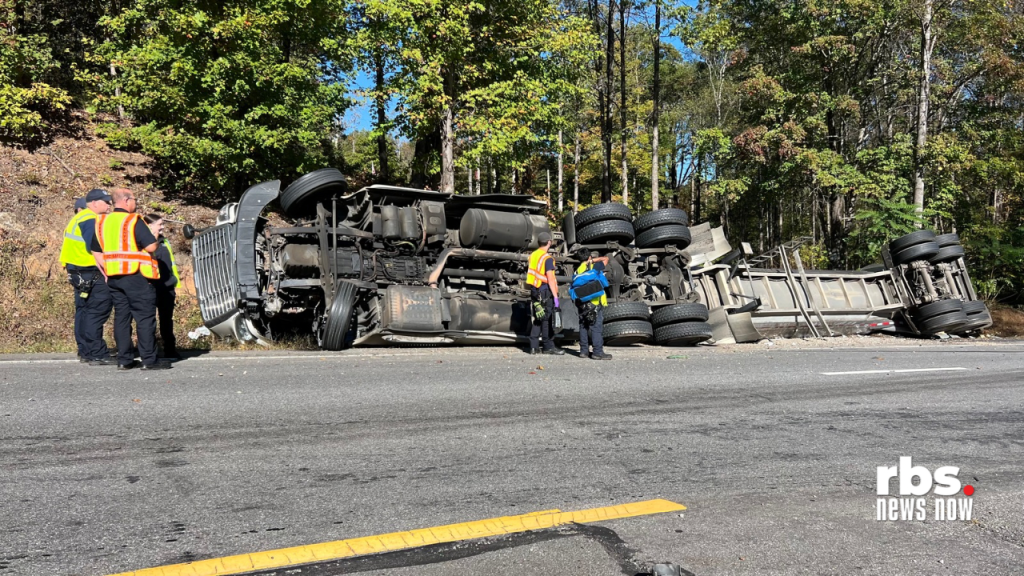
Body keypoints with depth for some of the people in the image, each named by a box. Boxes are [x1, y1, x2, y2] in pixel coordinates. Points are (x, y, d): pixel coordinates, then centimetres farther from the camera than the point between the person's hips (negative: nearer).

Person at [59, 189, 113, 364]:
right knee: (98, 310, -10)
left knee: (84, 310, 14)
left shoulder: (79, 218, 19)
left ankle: (85, 352, 21)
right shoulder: (90, 219, -13)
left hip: (77, 271, 11)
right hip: (90, 273, -11)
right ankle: (97, 354, -10)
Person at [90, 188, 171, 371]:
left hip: (113, 278, 7)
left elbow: (96, 252, 16)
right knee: (145, 318, -3)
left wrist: (107, 273, 19)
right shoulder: (134, 221, -11)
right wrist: (154, 233, 3)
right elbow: (151, 246, -16)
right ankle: (149, 360, -4)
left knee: (121, 317, 11)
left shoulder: (102, 222, 12)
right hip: (136, 276, -7)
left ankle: (124, 360, 13)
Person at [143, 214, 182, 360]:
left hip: (167, 288, 6)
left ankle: (170, 350, 18)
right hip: (151, 288, -6)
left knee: (167, 320, 12)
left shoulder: (164, 242, 16)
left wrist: (175, 279, 12)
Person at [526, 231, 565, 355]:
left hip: (534, 290, 8)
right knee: (547, 319, -1)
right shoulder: (547, 258, -14)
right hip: (545, 292, -8)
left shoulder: (533, 255, 11)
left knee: (537, 318, 11)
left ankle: (534, 347, 11)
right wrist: (555, 296, -19)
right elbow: (550, 279, -20)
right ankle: (549, 346, 3)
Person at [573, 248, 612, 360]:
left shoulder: (578, 270, 10)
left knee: (583, 327, 12)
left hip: (582, 303, 6)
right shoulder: (594, 267, -7)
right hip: (594, 302, -6)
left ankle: (584, 351, 16)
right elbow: (606, 259, 5)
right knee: (596, 327, -4)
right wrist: (592, 260, 4)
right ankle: (598, 352, -4)